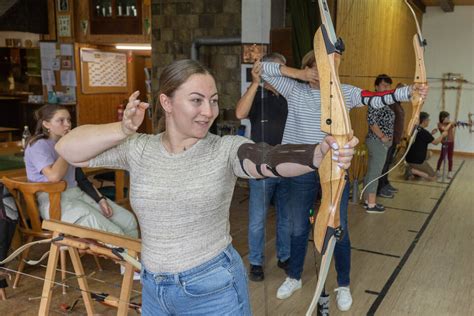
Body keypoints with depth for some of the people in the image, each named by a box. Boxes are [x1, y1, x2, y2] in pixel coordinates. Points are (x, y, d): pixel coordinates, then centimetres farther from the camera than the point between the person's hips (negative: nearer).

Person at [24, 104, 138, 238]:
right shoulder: (38, 145, -8)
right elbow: (54, 176, -26)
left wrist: (100, 199, 3)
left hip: (78, 194, 8)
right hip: (55, 201, -8)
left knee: (129, 221, -7)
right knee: (114, 235, -23)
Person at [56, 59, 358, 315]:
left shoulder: (226, 150, -13)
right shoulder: (139, 150, -5)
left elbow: (271, 158, -32)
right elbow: (68, 148, -6)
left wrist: (323, 152, -52)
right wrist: (123, 130, -21)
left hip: (215, 288, -3)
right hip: (154, 289, 3)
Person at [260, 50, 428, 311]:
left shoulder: (344, 92, -3)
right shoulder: (294, 90, 0)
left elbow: (377, 98, -14)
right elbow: (264, 69, -2)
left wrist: (410, 91, -29)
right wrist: (298, 73, -10)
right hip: (301, 169, 1)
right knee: (298, 228, 15)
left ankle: (343, 286, 27)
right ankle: (294, 278, 35)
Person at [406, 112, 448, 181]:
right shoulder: (424, 132, -16)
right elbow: (435, 142, -4)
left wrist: (431, 134, 16)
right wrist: (442, 135, 11)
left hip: (409, 159, 7)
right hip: (417, 161, -7)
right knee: (433, 177, 4)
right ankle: (413, 171, -10)